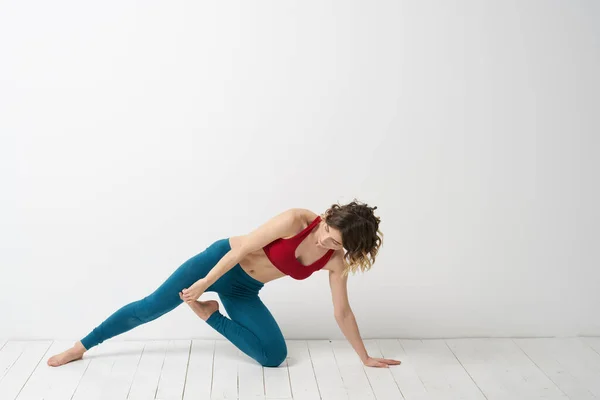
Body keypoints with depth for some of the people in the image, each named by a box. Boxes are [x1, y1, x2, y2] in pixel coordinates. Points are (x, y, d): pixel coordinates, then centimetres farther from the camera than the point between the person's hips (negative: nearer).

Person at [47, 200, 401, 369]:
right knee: (152, 306, -7)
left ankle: (211, 315, 9)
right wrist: (205, 282, -21)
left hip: (244, 292, 5)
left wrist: (365, 356, 3)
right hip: (223, 260, -4)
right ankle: (80, 348, 13)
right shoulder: (296, 220, -27)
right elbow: (244, 248, -24)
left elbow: (343, 313, -2)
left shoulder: (336, 262, -12)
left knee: (275, 356, -9)